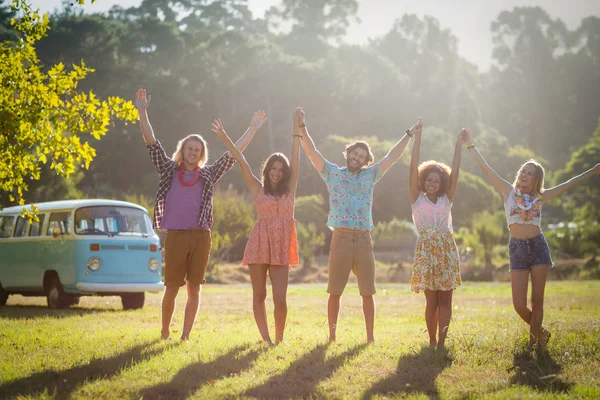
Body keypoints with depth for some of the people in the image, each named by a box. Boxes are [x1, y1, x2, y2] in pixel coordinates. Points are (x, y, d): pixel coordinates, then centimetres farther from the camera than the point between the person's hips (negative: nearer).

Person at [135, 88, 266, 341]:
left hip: (200, 236, 2)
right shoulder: (169, 170, 8)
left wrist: (252, 129, 8)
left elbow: (233, 153, 11)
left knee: (194, 289, 3)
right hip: (175, 235, -2)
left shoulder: (208, 175, 11)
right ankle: (164, 333, 18)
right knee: (172, 288, 3)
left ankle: (185, 336, 10)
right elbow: (151, 142, 3)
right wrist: (142, 112, -5)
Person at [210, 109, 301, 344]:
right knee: (259, 296, 3)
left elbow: (296, 159, 7)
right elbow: (241, 162, 1)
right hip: (259, 245, 0)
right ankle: (266, 339, 12)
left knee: (280, 299, -6)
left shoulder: (289, 190, 10)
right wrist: (224, 138, -5)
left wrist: (296, 130, 4)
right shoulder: (258, 189, 7)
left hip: (282, 248, 0)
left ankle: (279, 339, 10)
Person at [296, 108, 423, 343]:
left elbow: (392, 157, 16)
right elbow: (312, 152, 1)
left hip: (364, 240, 2)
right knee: (335, 292, 1)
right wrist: (302, 129, -10)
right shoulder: (333, 173, 9)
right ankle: (331, 336, 7)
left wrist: (409, 135, 14)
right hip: (341, 238, -2)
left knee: (368, 292, 2)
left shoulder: (369, 176, 15)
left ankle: (370, 337, 7)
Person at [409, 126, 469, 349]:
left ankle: (442, 342, -1)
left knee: (445, 299, -2)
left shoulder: (446, 199, 13)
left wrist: (459, 146, 2)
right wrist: (417, 141, -5)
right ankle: (432, 341, 9)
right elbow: (413, 169, 1)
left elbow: (455, 171, 7)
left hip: (447, 249, 2)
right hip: (426, 249, -2)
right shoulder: (417, 199, 8)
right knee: (431, 300, -1)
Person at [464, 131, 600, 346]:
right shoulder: (509, 191, 4)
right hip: (517, 248, 0)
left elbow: (569, 183, 13)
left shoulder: (540, 197, 6)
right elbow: (486, 168, 2)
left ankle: (535, 336, 15)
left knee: (537, 301, 1)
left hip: (538, 247, 0)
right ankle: (539, 331, 25)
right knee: (519, 305, -3)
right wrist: (471, 146, 0)